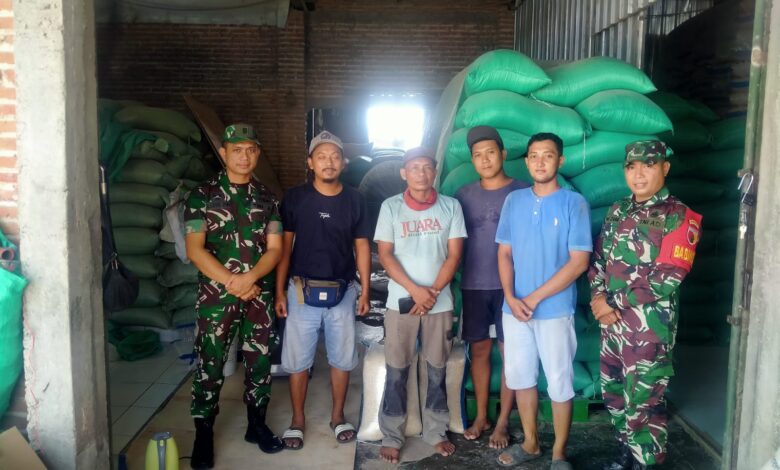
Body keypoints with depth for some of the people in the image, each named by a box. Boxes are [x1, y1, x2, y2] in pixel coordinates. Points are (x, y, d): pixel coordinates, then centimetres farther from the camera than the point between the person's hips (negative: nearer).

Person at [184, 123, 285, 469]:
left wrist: (250, 278, -15)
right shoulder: (203, 196, -2)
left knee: (261, 362, 11)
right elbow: (194, 249, -9)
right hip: (216, 296, -3)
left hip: (259, 295, 3)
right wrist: (231, 282, -16)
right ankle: (203, 434, 19)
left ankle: (256, 424, 28)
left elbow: (275, 249, 2)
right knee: (209, 366, 4)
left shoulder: (267, 199, 7)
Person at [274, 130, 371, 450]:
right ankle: (298, 420, 24)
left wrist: (365, 289, 2)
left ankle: (338, 416, 30)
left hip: (342, 292, 2)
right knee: (297, 360, 7)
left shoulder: (354, 200, 1)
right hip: (302, 291, -1)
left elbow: (361, 247, 6)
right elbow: (284, 246, -1)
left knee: (342, 358, 12)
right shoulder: (294, 198, -3)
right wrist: (279, 291, -5)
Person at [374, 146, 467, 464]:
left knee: (437, 369, 10)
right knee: (396, 371, 5)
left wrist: (433, 292, -10)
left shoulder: (451, 206, 2)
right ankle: (391, 437, 17)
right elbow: (385, 255, -4)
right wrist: (415, 290, -13)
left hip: (440, 302, 1)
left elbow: (454, 255, 0)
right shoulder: (390, 207, 0)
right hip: (401, 301, -1)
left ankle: (436, 432, 25)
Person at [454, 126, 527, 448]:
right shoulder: (464, 196, 7)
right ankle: (481, 416, 23)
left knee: (510, 353, 3)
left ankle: (502, 422, 14)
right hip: (473, 286, 3)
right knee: (479, 350, 10)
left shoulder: (522, 192, -3)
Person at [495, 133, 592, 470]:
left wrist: (535, 298, -14)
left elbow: (579, 262, -12)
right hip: (515, 309, 4)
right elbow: (504, 253, 7)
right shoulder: (514, 201, 5)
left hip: (555, 310, -4)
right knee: (520, 377, 14)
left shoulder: (574, 203, -7)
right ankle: (530, 443, 32)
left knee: (560, 383, 6)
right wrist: (511, 297, -8)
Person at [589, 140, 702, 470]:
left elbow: (667, 279, -16)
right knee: (614, 393, 17)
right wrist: (598, 296, -6)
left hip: (649, 326, -6)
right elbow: (599, 258, 12)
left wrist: (613, 303, -14)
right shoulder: (618, 212, 10)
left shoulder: (679, 216, -9)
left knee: (643, 403, 1)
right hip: (612, 322, 6)